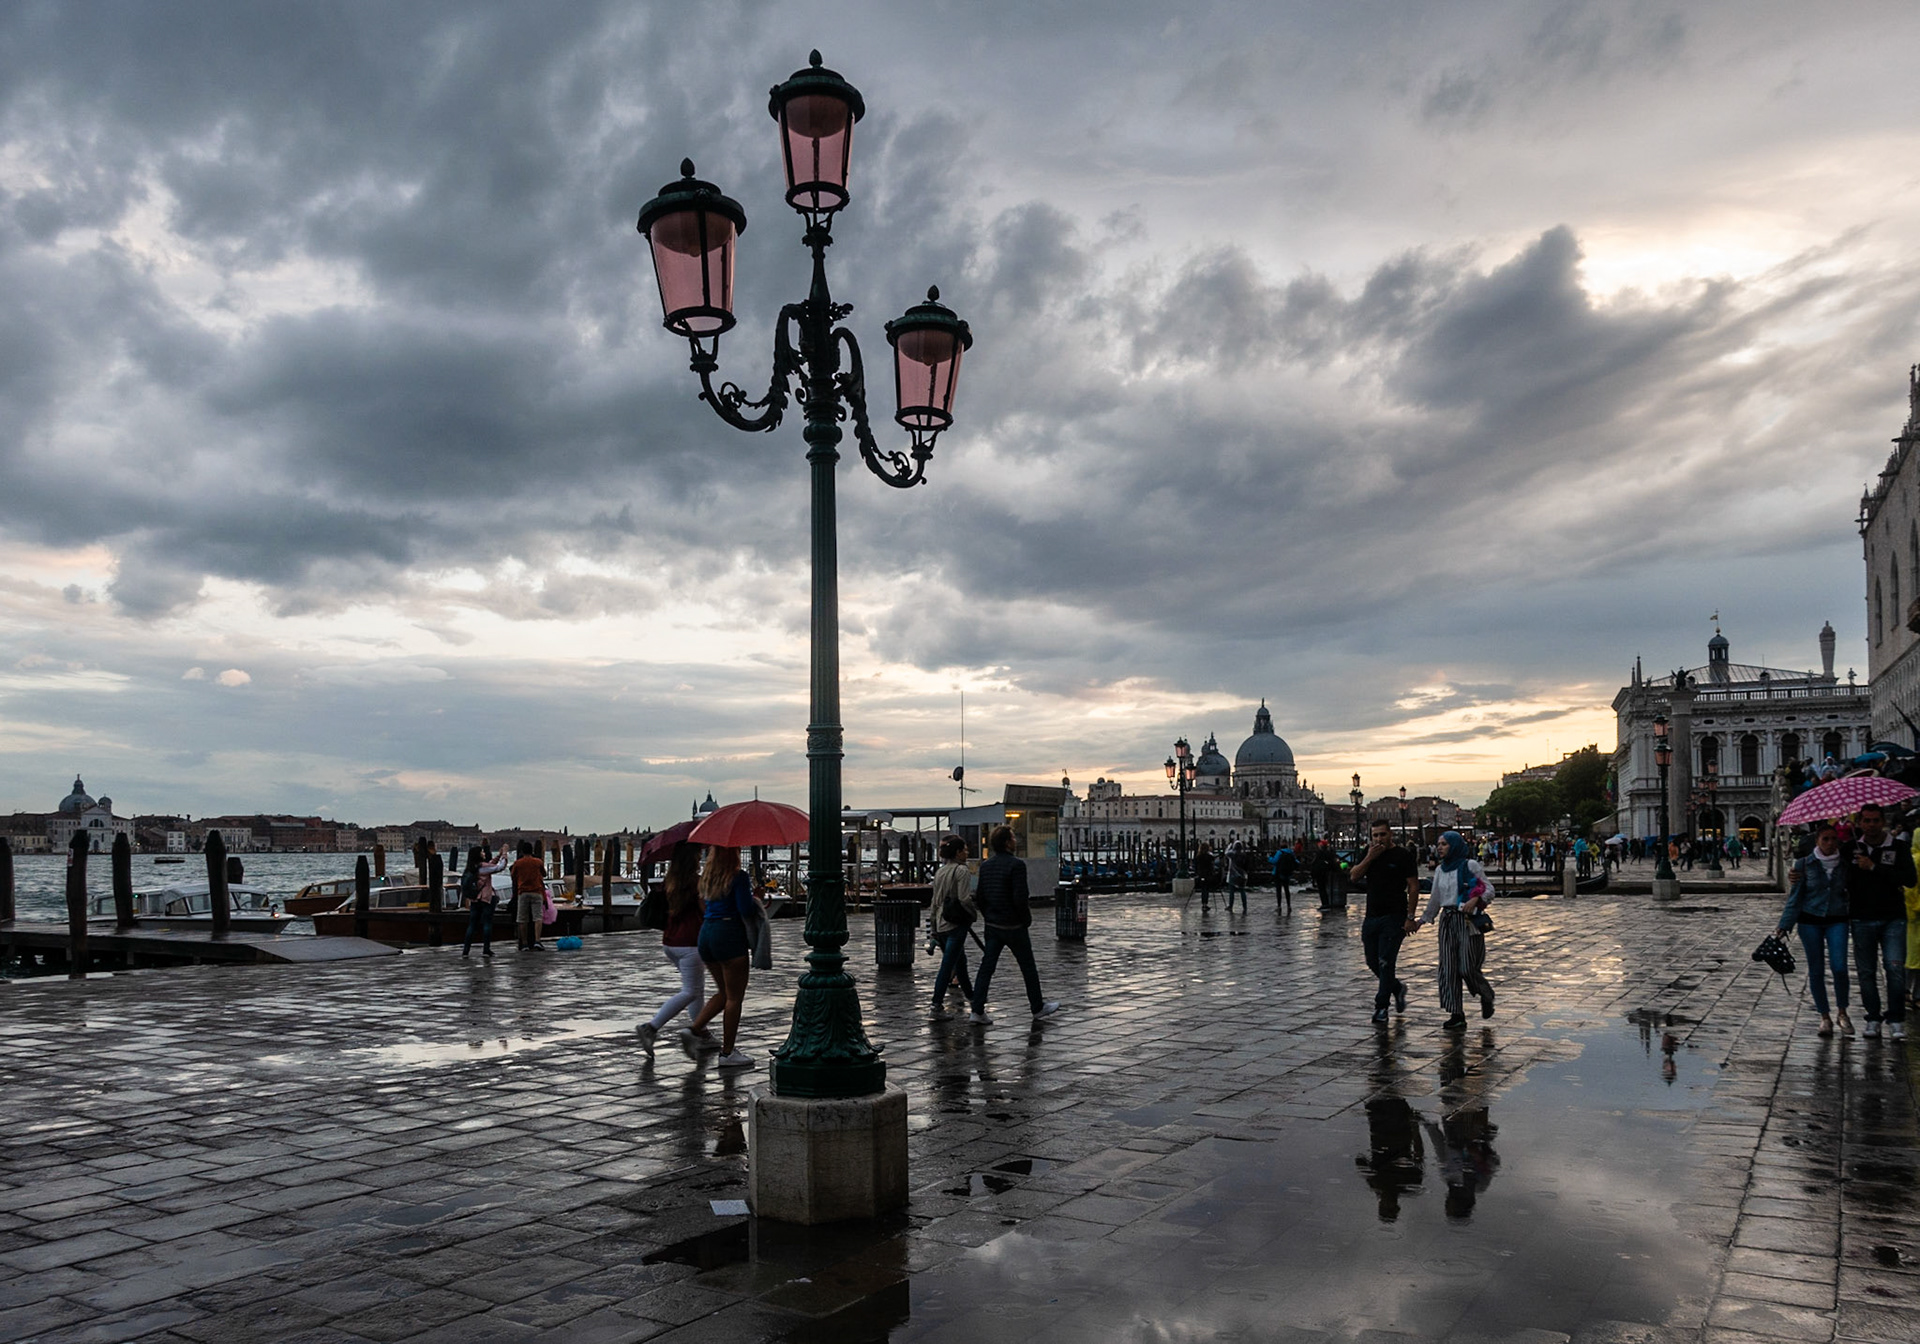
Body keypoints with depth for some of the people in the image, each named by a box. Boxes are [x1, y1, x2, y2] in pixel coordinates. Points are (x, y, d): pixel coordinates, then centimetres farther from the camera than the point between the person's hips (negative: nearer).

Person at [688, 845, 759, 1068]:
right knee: (734, 997, 1)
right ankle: (727, 1053, 3)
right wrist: (753, 898, 2)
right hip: (729, 934, -8)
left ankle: (695, 1028, 7)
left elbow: (702, 909, 17)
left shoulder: (706, 877, 11)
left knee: (724, 992, 21)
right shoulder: (738, 877, -11)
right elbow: (745, 910, -16)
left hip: (706, 933, 8)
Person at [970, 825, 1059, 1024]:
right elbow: (1020, 898, -21)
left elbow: (979, 897, 8)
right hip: (1013, 926, -6)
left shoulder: (985, 866, 5)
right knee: (1028, 968, 9)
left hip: (992, 925, 6)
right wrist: (1027, 919, -8)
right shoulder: (1016, 865, -17)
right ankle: (1038, 1008, 21)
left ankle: (977, 1010, 1)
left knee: (986, 967, 5)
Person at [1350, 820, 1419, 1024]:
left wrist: (1410, 917, -12)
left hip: (1393, 917, -6)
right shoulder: (1369, 853, 11)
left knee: (1385, 962, -7)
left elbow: (1414, 887, -6)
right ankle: (1397, 988, 34)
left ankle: (1381, 1006, 1)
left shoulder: (1402, 856, -6)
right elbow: (1354, 877, 2)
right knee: (1372, 962, 11)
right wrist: (1369, 858, -11)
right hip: (1371, 916, 6)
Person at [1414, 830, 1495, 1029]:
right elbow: (1435, 900, 21)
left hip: (1467, 920, -6)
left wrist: (1475, 900, -24)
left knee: (1467, 967, -8)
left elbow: (1489, 890, -5)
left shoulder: (1470, 865, -4)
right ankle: (1456, 1014, 1)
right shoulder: (1440, 870, 14)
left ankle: (1487, 997, 22)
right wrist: (1422, 920, 19)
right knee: (1448, 968, -2)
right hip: (1447, 920, 6)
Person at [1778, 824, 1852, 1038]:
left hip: (1837, 920, 0)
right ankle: (1825, 1017, 13)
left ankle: (1842, 1013, 8)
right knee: (1816, 970, 2)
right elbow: (1795, 896, 0)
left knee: (1839, 967, -12)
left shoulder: (1845, 864, 3)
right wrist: (1786, 924, -3)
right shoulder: (1805, 864, -1)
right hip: (1810, 920, 0)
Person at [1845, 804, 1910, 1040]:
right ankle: (1873, 1018, 14)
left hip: (1893, 918, -2)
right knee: (1866, 971, 4)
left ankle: (1896, 1020, 1)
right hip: (1862, 920, 2)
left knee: (1895, 968, -10)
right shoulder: (1852, 848, 7)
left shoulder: (1898, 847, 0)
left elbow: (1909, 879, -13)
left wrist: (1874, 867, -16)